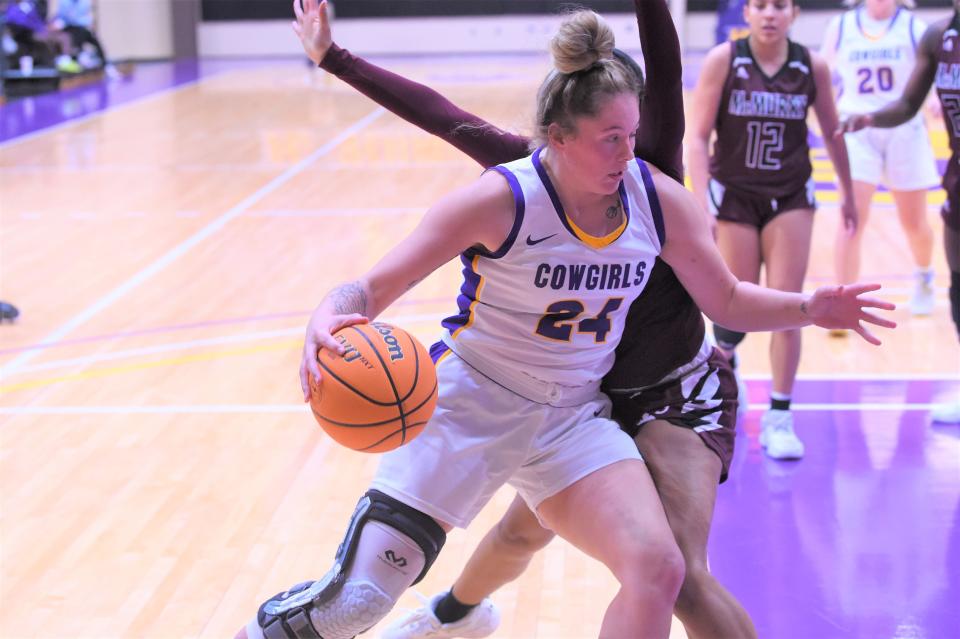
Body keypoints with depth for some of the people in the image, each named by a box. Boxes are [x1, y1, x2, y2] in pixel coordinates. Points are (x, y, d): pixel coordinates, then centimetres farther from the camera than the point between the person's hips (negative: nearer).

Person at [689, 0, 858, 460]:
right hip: (733, 195, -1)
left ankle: (779, 417, 4)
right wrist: (701, 205, -20)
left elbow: (832, 133, 10)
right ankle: (722, 356, 38)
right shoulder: (723, 60, -11)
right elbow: (698, 137, -11)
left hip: (791, 197, 1)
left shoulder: (812, 66, -4)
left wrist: (847, 193, 18)